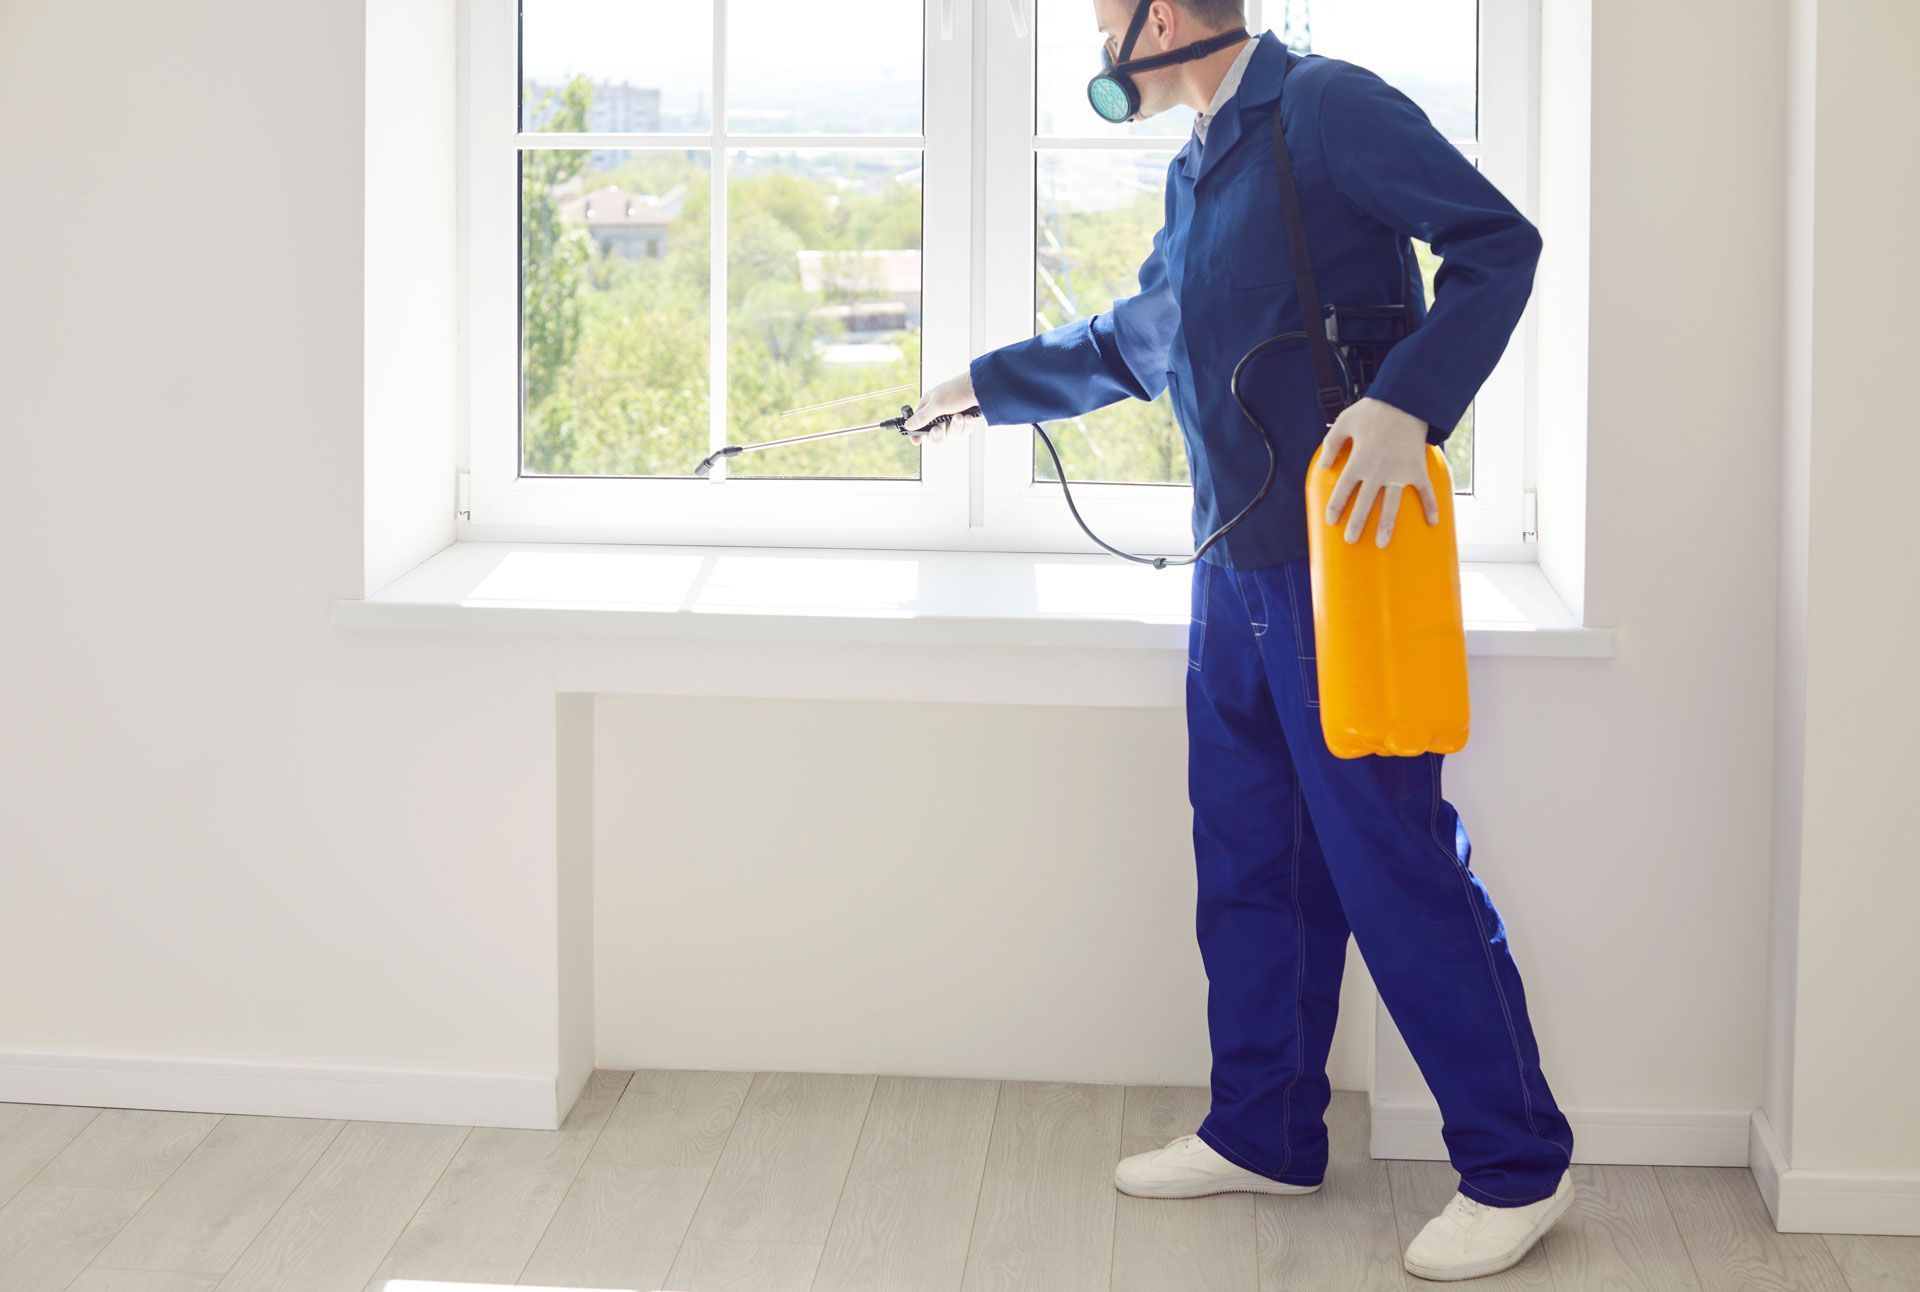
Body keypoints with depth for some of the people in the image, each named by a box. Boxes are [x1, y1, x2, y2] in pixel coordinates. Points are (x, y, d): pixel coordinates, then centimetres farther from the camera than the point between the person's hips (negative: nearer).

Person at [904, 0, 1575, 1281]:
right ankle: (1264, 1135, 27)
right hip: (1238, 575, 9)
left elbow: (1497, 242, -17)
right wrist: (989, 384, 42)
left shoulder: (1328, 107, -10)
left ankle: (1518, 1168, 5)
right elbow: (1132, 343, 33)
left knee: (1395, 865, -6)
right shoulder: (1195, 175, 18)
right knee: (1248, 864, 14)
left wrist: (1405, 405, -27)